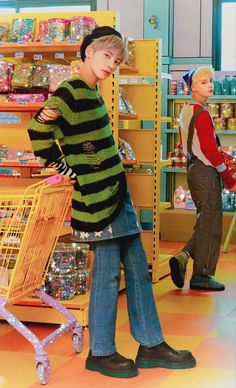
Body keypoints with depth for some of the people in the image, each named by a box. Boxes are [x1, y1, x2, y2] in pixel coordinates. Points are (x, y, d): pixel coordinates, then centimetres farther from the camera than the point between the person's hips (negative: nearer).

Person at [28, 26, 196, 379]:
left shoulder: (92, 92, 13)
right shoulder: (69, 93, -13)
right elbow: (39, 135, -18)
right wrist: (69, 172, -11)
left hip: (116, 190, 9)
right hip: (97, 195, -9)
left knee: (137, 267, 11)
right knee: (108, 271, -2)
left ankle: (150, 345, 20)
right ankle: (100, 353, 12)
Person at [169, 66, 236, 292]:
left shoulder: (185, 111, 14)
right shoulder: (202, 113, -15)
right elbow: (209, 149, -18)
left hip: (193, 169, 9)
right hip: (206, 171, -9)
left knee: (205, 222, 16)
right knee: (210, 222, -2)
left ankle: (183, 257, 5)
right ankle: (201, 275, 3)